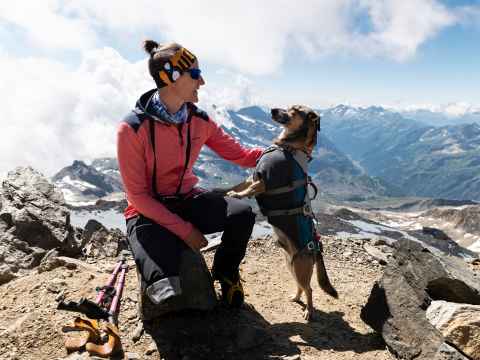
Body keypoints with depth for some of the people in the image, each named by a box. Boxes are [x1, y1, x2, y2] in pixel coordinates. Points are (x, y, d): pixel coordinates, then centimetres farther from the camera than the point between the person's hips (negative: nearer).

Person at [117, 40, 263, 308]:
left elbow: (239, 154, -1)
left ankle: (226, 272, 7)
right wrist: (184, 229, -21)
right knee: (167, 288, -26)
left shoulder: (199, 120, -4)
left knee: (243, 213, -24)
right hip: (148, 212, -4)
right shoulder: (132, 128, -19)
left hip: (187, 200, 5)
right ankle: (158, 279, 15)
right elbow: (137, 195, -17)